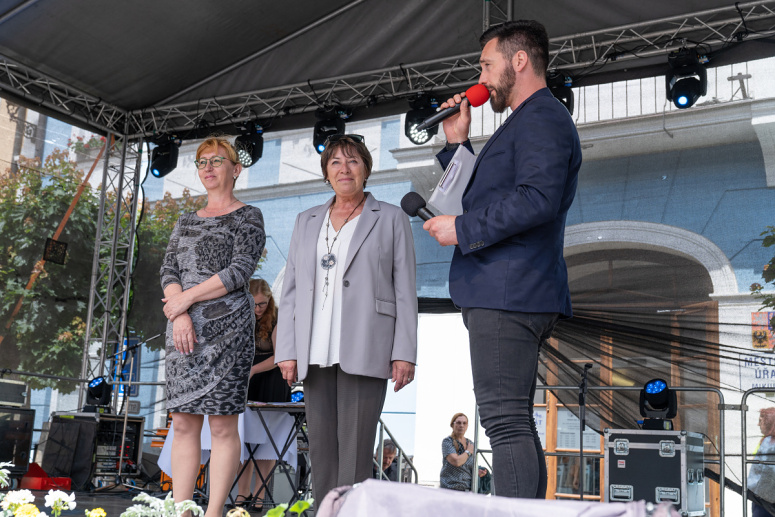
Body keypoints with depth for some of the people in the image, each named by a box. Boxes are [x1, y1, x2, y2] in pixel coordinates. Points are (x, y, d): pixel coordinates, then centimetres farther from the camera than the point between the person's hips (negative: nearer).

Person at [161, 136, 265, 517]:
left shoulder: (248, 217, 3)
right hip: (183, 330, 6)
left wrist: (186, 297, -9)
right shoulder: (186, 222, 20)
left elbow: (240, 271, -9)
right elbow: (168, 271, 10)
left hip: (227, 328, -5)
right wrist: (180, 316, -8)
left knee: (222, 425, -5)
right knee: (183, 423, 4)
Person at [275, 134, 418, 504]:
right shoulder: (306, 222, 19)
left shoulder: (391, 219, 9)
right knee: (321, 447, 4)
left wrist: (404, 353, -6)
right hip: (316, 353, 4)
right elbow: (290, 290, 16)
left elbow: (405, 290, 3)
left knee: (355, 446, -9)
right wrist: (287, 351, 5)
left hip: (363, 349, -4)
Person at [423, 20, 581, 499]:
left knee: (506, 421, -12)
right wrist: (457, 144, 21)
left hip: (508, 296, -11)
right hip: (509, 294, 11)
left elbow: (537, 200, -24)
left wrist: (462, 229, -17)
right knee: (516, 423, 12)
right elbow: (485, 201, 29)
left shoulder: (542, 119, -8)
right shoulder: (530, 121, 26)